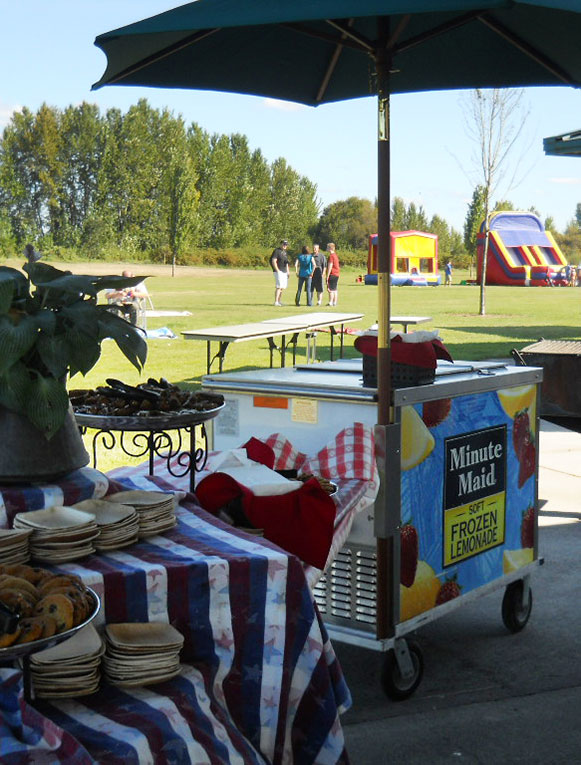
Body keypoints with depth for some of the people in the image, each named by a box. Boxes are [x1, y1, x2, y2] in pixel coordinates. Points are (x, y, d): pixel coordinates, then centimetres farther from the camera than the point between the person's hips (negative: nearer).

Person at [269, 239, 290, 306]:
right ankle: (276, 302, -15)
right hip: (279, 271, -9)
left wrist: (287, 271, 18)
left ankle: (279, 301, 18)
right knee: (279, 286, -14)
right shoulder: (276, 251, -9)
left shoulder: (284, 251, 18)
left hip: (284, 272, 9)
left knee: (283, 286, 11)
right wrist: (277, 271, -20)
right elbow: (273, 261, -16)